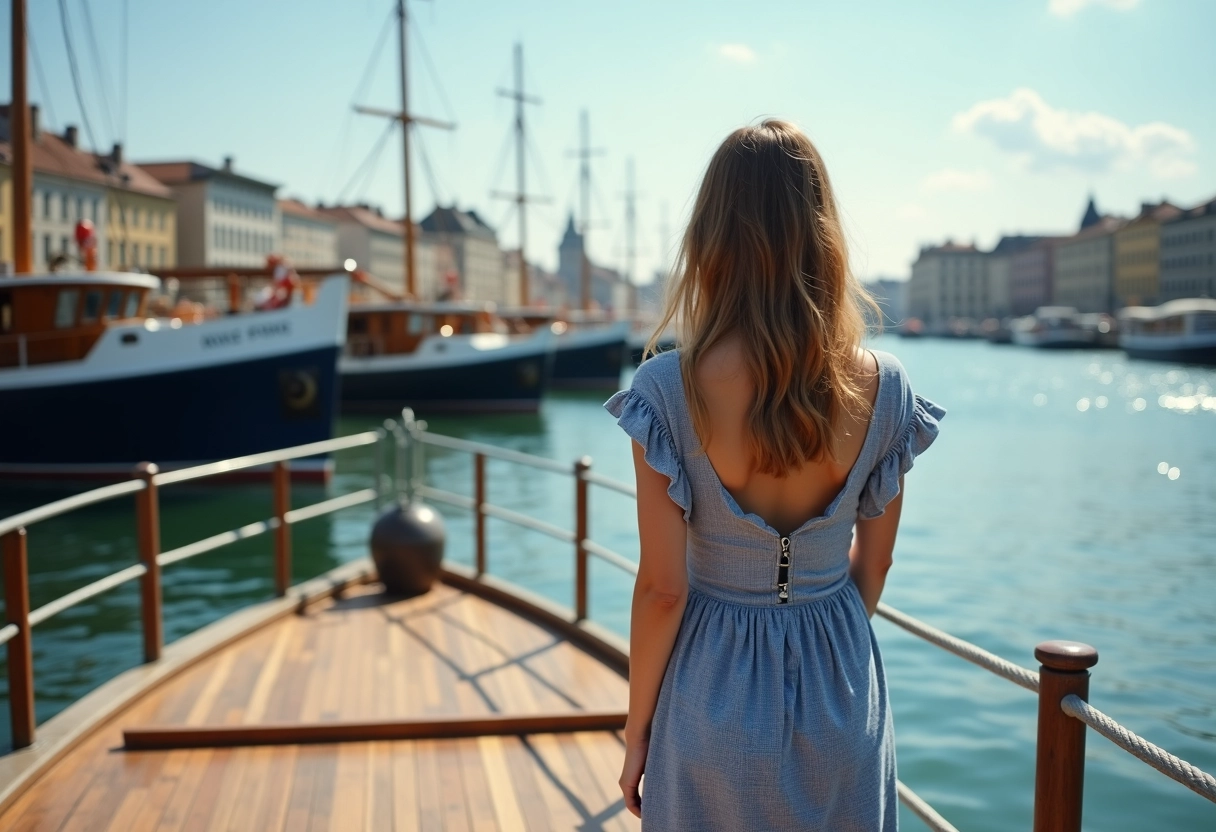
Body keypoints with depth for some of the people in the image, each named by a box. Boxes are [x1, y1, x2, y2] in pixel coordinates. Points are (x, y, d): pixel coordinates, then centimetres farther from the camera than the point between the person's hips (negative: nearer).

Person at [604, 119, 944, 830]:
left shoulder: (669, 389, -19)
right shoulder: (882, 387, -10)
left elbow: (663, 588, -14)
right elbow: (873, 565, 1)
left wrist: (637, 729, 0)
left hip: (715, 686, -2)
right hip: (843, 687, 3)